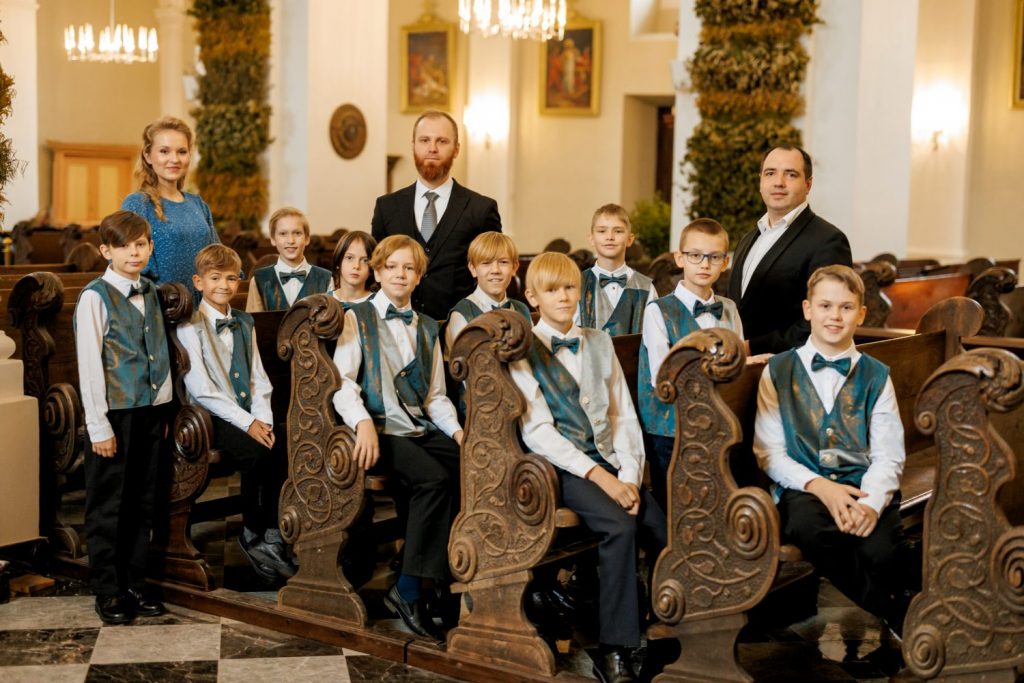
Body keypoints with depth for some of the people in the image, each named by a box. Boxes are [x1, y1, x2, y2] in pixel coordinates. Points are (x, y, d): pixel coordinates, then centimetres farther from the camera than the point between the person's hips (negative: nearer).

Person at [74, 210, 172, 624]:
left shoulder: (150, 293, 9)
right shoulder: (96, 297, -10)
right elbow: (89, 364, -12)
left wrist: (163, 409, 10)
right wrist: (98, 426, -15)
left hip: (151, 410, 6)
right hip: (115, 413, -6)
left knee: (141, 504, 12)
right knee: (107, 507, 4)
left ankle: (135, 585, 22)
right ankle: (108, 593, 14)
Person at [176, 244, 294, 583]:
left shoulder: (244, 323, 17)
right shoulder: (190, 326, -3)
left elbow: (259, 378, 14)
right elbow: (201, 389, -12)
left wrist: (263, 419, -4)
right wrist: (246, 422, -17)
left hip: (251, 417, 5)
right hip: (214, 417, -5)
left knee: (284, 448, -23)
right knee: (258, 453, -30)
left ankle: (271, 536, -12)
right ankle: (253, 535, -9)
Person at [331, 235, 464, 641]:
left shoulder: (427, 328, 24)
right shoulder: (357, 318, 10)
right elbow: (342, 380, -4)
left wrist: (455, 429, 1)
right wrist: (363, 422, -22)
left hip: (423, 429, 5)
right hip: (380, 428, -4)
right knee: (434, 478, -33)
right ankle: (408, 592, -23)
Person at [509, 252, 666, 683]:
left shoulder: (599, 343, 15)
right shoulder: (524, 351, 0)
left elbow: (623, 414, 10)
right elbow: (538, 431, -10)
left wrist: (630, 474, -6)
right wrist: (598, 476, -18)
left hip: (609, 460, 5)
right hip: (561, 466, -5)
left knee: (662, 527, -20)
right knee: (620, 525, -30)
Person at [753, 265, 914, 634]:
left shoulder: (876, 376, 13)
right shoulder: (778, 371, 11)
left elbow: (888, 456, 4)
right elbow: (768, 452, 4)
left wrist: (871, 503, -17)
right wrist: (818, 485, -13)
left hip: (865, 488, 0)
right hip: (803, 489, 0)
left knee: (881, 551, -33)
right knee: (810, 526, -36)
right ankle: (894, 618, -16)